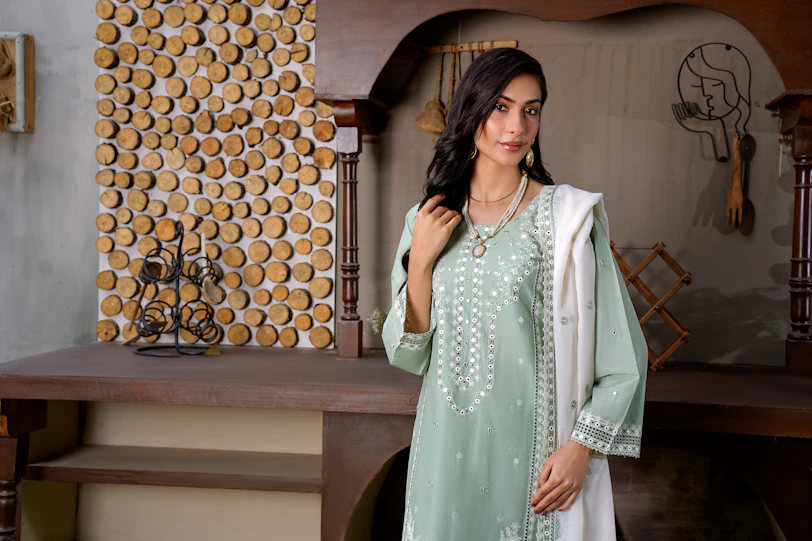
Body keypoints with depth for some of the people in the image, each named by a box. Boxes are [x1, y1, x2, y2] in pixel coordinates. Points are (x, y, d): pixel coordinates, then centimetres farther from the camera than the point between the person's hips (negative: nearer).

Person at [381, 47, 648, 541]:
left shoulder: (566, 215, -7)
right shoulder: (428, 219, 3)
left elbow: (622, 355, -5)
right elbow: (408, 355, 3)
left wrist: (581, 449, -11)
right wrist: (420, 260, -8)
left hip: (532, 450, -3)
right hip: (447, 447, 3)